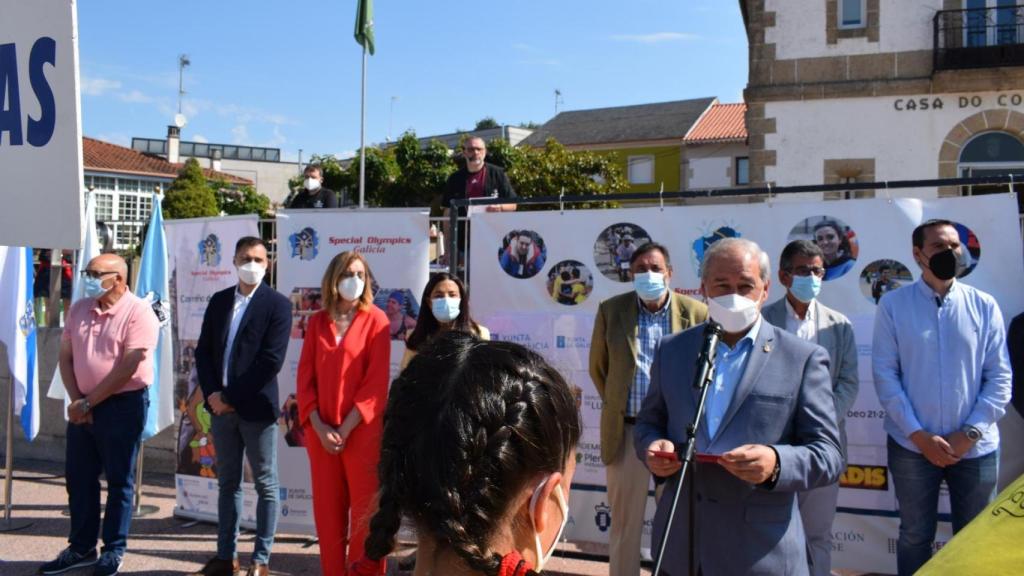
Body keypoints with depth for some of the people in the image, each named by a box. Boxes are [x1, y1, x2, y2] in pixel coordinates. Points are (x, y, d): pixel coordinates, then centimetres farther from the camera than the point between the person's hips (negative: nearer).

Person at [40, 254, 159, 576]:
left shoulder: (138, 313, -14)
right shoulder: (79, 309, 7)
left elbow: (128, 368, -18)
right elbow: (66, 357, 9)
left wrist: (88, 402, -14)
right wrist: (76, 400, -4)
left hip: (123, 405, -6)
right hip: (82, 407, 7)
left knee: (119, 481, 4)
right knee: (78, 477, 12)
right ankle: (81, 548, 25)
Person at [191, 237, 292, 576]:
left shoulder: (277, 304, -6)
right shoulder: (219, 301, 11)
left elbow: (271, 360, -14)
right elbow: (203, 351, 9)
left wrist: (232, 397, -15)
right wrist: (213, 393, -6)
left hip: (256, 407, -5)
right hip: (221, 406, 5)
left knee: (266, 485, 3)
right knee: (227, 483, 12)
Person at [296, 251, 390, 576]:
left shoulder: (375, 320, -2)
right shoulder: (317, 322, 9)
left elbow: (377, 381, -9)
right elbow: (305, 377, 5)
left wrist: (345, 429, -12)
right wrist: (319, 426, -7)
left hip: (362, 431, -3)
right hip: (320, 431, 4)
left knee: (365, 510, 2)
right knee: (327, 510, 10)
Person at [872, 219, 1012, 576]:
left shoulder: (984, 306, 1)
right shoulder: (893, 305, -3)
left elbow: (1000, 378, -1)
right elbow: (885, 375, -6)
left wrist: (970, 433, -10)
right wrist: (919, 435, -12)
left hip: (976, 448, 1)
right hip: (912, 446, -1)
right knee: (915, 536, 13)